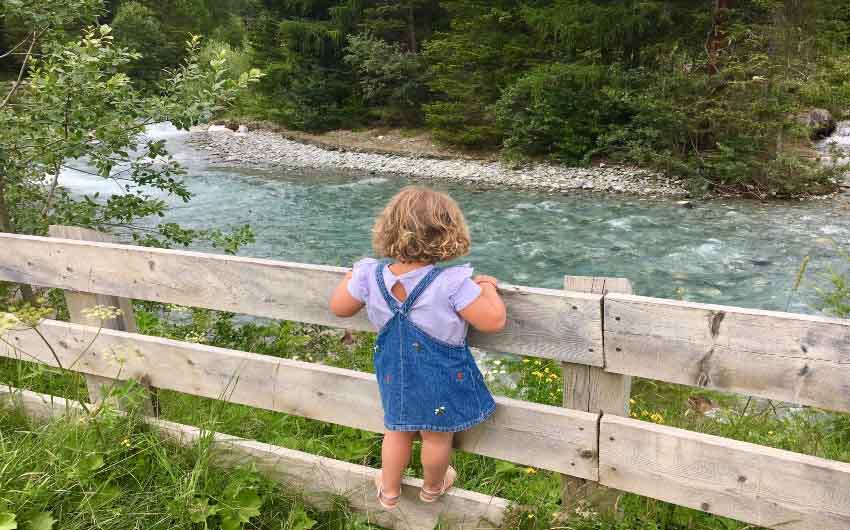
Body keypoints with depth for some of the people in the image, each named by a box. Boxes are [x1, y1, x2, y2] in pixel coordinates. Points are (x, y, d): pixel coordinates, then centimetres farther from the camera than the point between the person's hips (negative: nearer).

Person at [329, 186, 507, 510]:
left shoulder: (370, 277, -15)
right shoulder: (453, 284, -28)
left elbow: (338, 307, 1)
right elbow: (494, 322, -24)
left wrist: (354, 276, 18)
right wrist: (487, 288, -6)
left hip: (395, 375, 4)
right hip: (441, 380, -3)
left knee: (397, 431, 26)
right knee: (437, 437, 22)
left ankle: (389, 491, 46)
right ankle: (433, 488, 48)